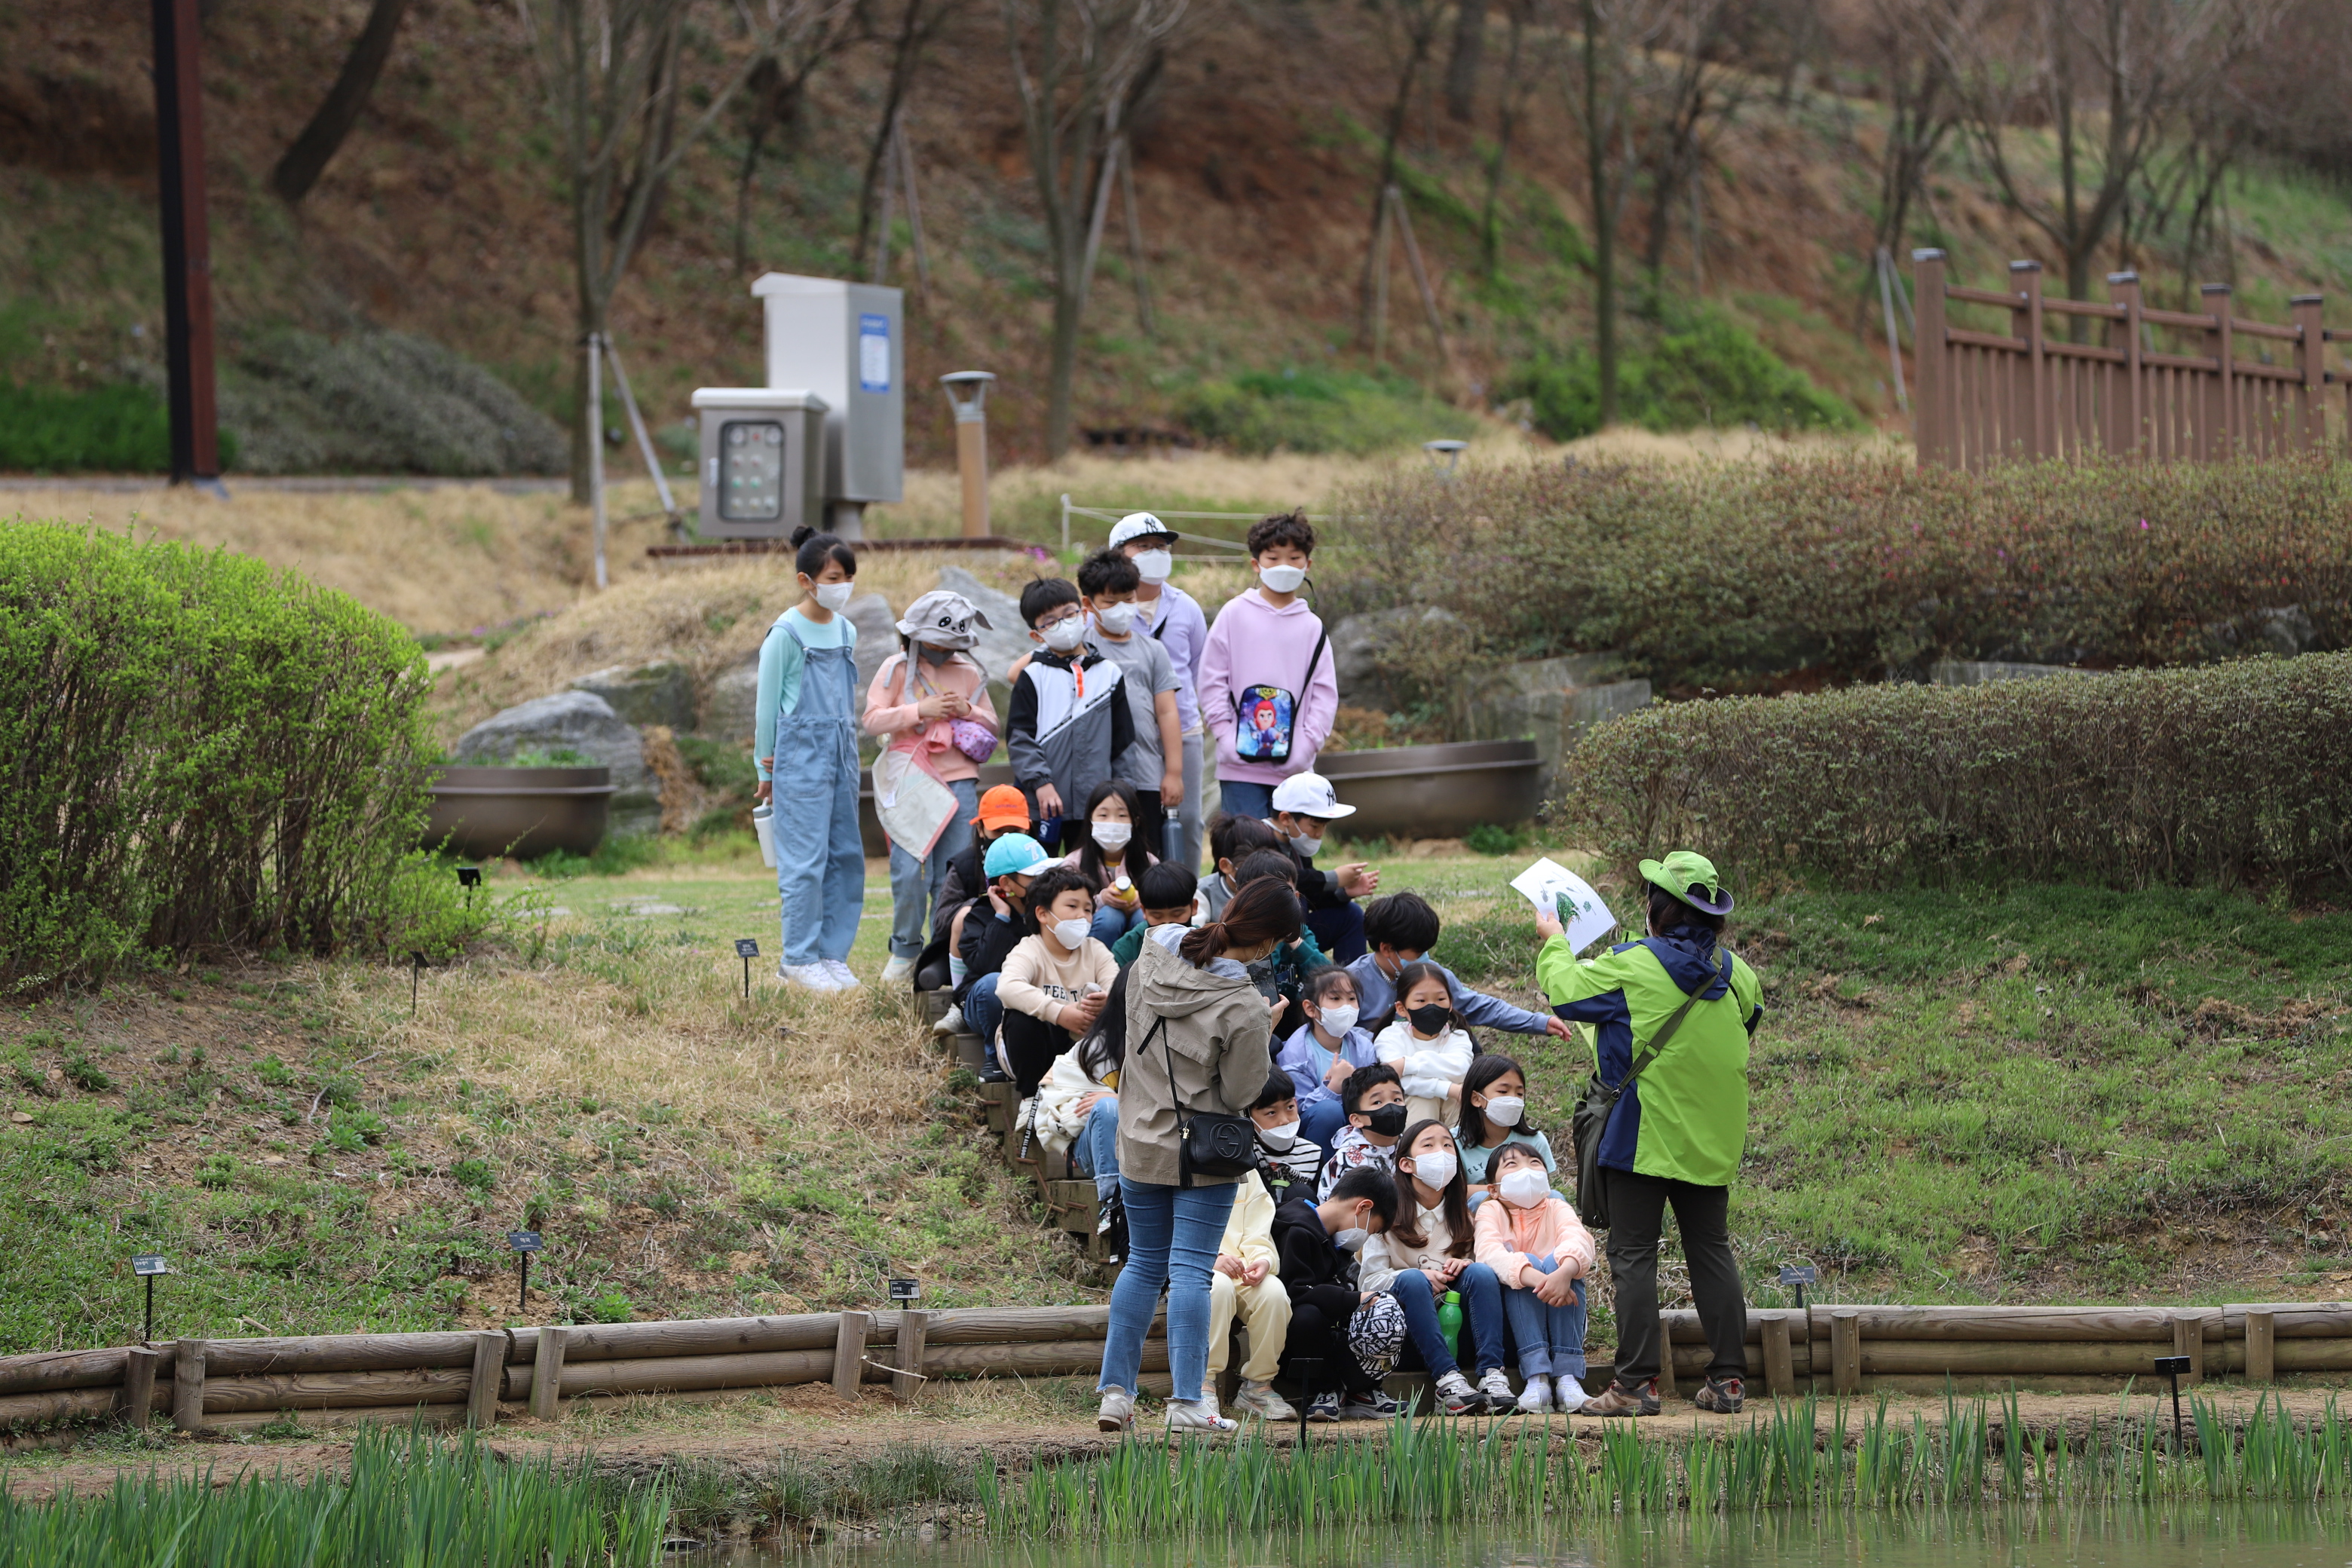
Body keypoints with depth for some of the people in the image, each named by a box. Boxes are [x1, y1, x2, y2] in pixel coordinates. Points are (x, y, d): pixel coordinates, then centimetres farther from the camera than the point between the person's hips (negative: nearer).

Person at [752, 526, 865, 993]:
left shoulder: (846, 633, 10)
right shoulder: (785, 634, -9)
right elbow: (767, 704, -3)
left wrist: (849, 752, 17)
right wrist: (767, 768, 0)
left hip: (841, 756, 7)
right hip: (800, 754, -7)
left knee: (846, 856, 5)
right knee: (806, 858, -8)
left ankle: (832, 953, 11)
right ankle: (799, 958, -2)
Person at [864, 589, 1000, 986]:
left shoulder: (969, 673, 13)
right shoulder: (897, 669, 5)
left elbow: (991, 726, 18)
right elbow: (873, 719, -4)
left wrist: (968, 710, -3)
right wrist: (921, 710, -13)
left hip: (958, 780, 3)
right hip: (909, 783, -3)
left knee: (954, 872, 0)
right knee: (909, 870, -9)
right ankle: (904, 951, 7)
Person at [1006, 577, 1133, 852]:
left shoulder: (1108, 673, 8)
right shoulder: (1033, 676, 1)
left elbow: (1123, 741, 12)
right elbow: (1019, 737, -5)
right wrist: (1040, 783, -15)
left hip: (1095, 802, 2)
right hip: (1042, 803, -2)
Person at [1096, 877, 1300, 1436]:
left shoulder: (1148, 964, -5)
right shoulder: (1243, 1010, -21)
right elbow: (1240, 1092, -13)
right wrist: (1263, 1035, -1)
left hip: (1139, 1141, 5)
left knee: (1144, 1264, 15)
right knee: (1191, 1270, 0)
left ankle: (1115, 1391, 12)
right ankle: (1187, 1403, -1)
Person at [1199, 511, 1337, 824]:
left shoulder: (1312, 627, 7)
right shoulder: (1235, 615, 3)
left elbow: (1325, 693, 7)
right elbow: (1212, 680, 2)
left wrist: (1307, 744, -5)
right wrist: (1226, 736, -7)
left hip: (1294, 769, 2)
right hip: (1241, 767, -2)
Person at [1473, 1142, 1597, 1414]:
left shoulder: (1556, 1208, 2)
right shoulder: (1491, 1211, -1)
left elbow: (1579, 1239, -21)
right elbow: (1488, 1252, -24)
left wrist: (1563, 1273, -45)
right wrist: (1535, 1279, -42)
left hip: (1561, 1321, 1)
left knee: (1557, 1262, -23)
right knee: (1526, 1262, -25)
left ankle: (1567, 1376, -31)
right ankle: (1536, 1377, -37)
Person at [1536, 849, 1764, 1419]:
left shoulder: (1634, 967, -13)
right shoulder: (1735, 973, 3)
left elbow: (1567, 990, -1)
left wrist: (1554, 943, 20)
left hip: (1645, 1132, -5)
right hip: (1712, 1138, 5)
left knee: (1633, 1255, -1)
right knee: (1711, 1251, 11)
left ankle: (1637, 1382, -6)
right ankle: (1728, 1378, 9)